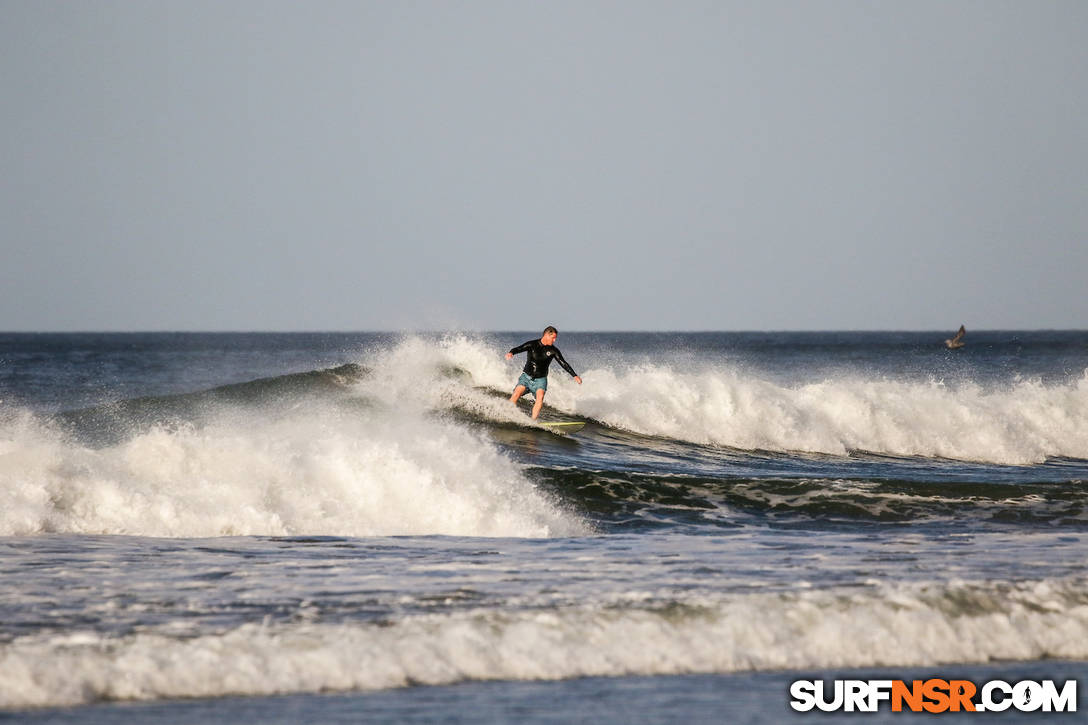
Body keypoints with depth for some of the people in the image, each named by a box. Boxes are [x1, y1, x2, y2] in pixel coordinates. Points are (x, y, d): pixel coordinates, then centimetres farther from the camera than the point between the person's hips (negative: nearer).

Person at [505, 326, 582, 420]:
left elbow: (563, 363, -3)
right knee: (517, 393, -19)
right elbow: (519, 349, -22)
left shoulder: (553, 350, -3)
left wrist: (574, 376, -12)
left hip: (540, 379, 1)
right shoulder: (532, 344, -9)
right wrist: (511, 353, -45)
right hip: (527, 376, -1)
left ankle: (532, 421, -28)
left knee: (540, 396, -24)